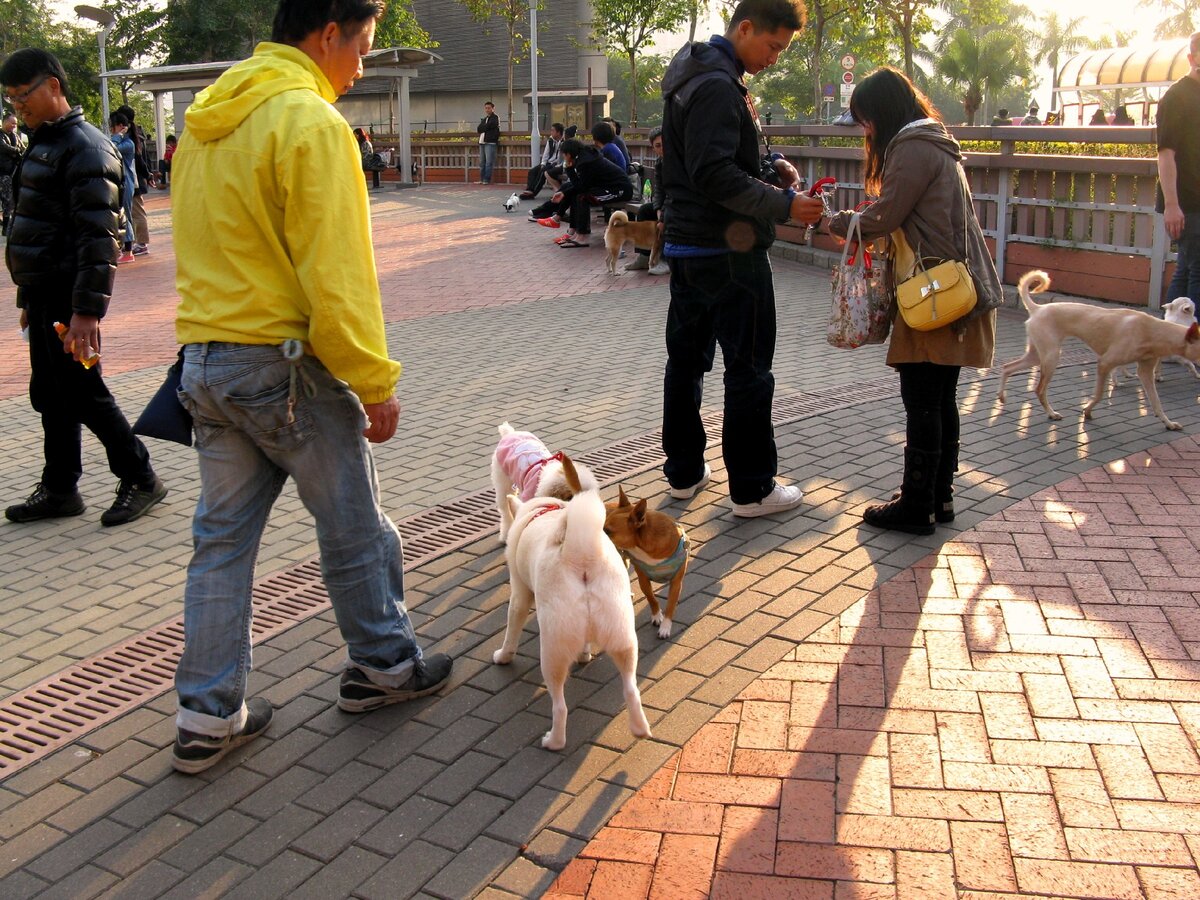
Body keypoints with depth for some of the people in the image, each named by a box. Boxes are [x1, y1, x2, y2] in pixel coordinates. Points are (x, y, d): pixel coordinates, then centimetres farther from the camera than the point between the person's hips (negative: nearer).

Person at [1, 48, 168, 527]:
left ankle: (140, 479, 10)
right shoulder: (44, 143, 16)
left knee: (81, 393, -3)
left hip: (69, 298, -9)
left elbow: (97, 236, -22)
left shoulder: (85, 147, -14)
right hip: (45, 294, 9)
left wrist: (87, 310, -27)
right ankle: (59, 490, 22)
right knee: (50, 394, 13)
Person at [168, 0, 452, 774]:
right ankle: (384, 665, 28)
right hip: (285, 363, -8)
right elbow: (336, 273, -20)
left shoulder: (206, 120, 13)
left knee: (222, 535, 12)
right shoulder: (309, 120, -15)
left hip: (204, 361, 8)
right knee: (354, 524, 10)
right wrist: (376, 383, -14)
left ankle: (209, 715, 19)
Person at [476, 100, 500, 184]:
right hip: (482, 142, 8)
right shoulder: (484, 119, 23)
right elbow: (478, 129, 10)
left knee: (488, 163, -9)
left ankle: (487, 180, -9)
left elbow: (489, 126, -12)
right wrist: (485, 127, -4)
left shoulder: (495, 118, 1)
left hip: (490, 142, -8)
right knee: (482, 162, 8)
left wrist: (482, 128, 3)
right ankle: (482, 179, 12)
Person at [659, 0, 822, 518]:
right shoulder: (718, 85, -18)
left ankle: (683, 473, 24)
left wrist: (770, 168, 7)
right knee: (749, 369, -1)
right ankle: (752, 489, 7)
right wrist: (783, 206, -22)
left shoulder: (694, 73, 15)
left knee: (686, 359, 13)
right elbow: (715, 176, -25)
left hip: (686, 245, 10)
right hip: (729, 251, -10)